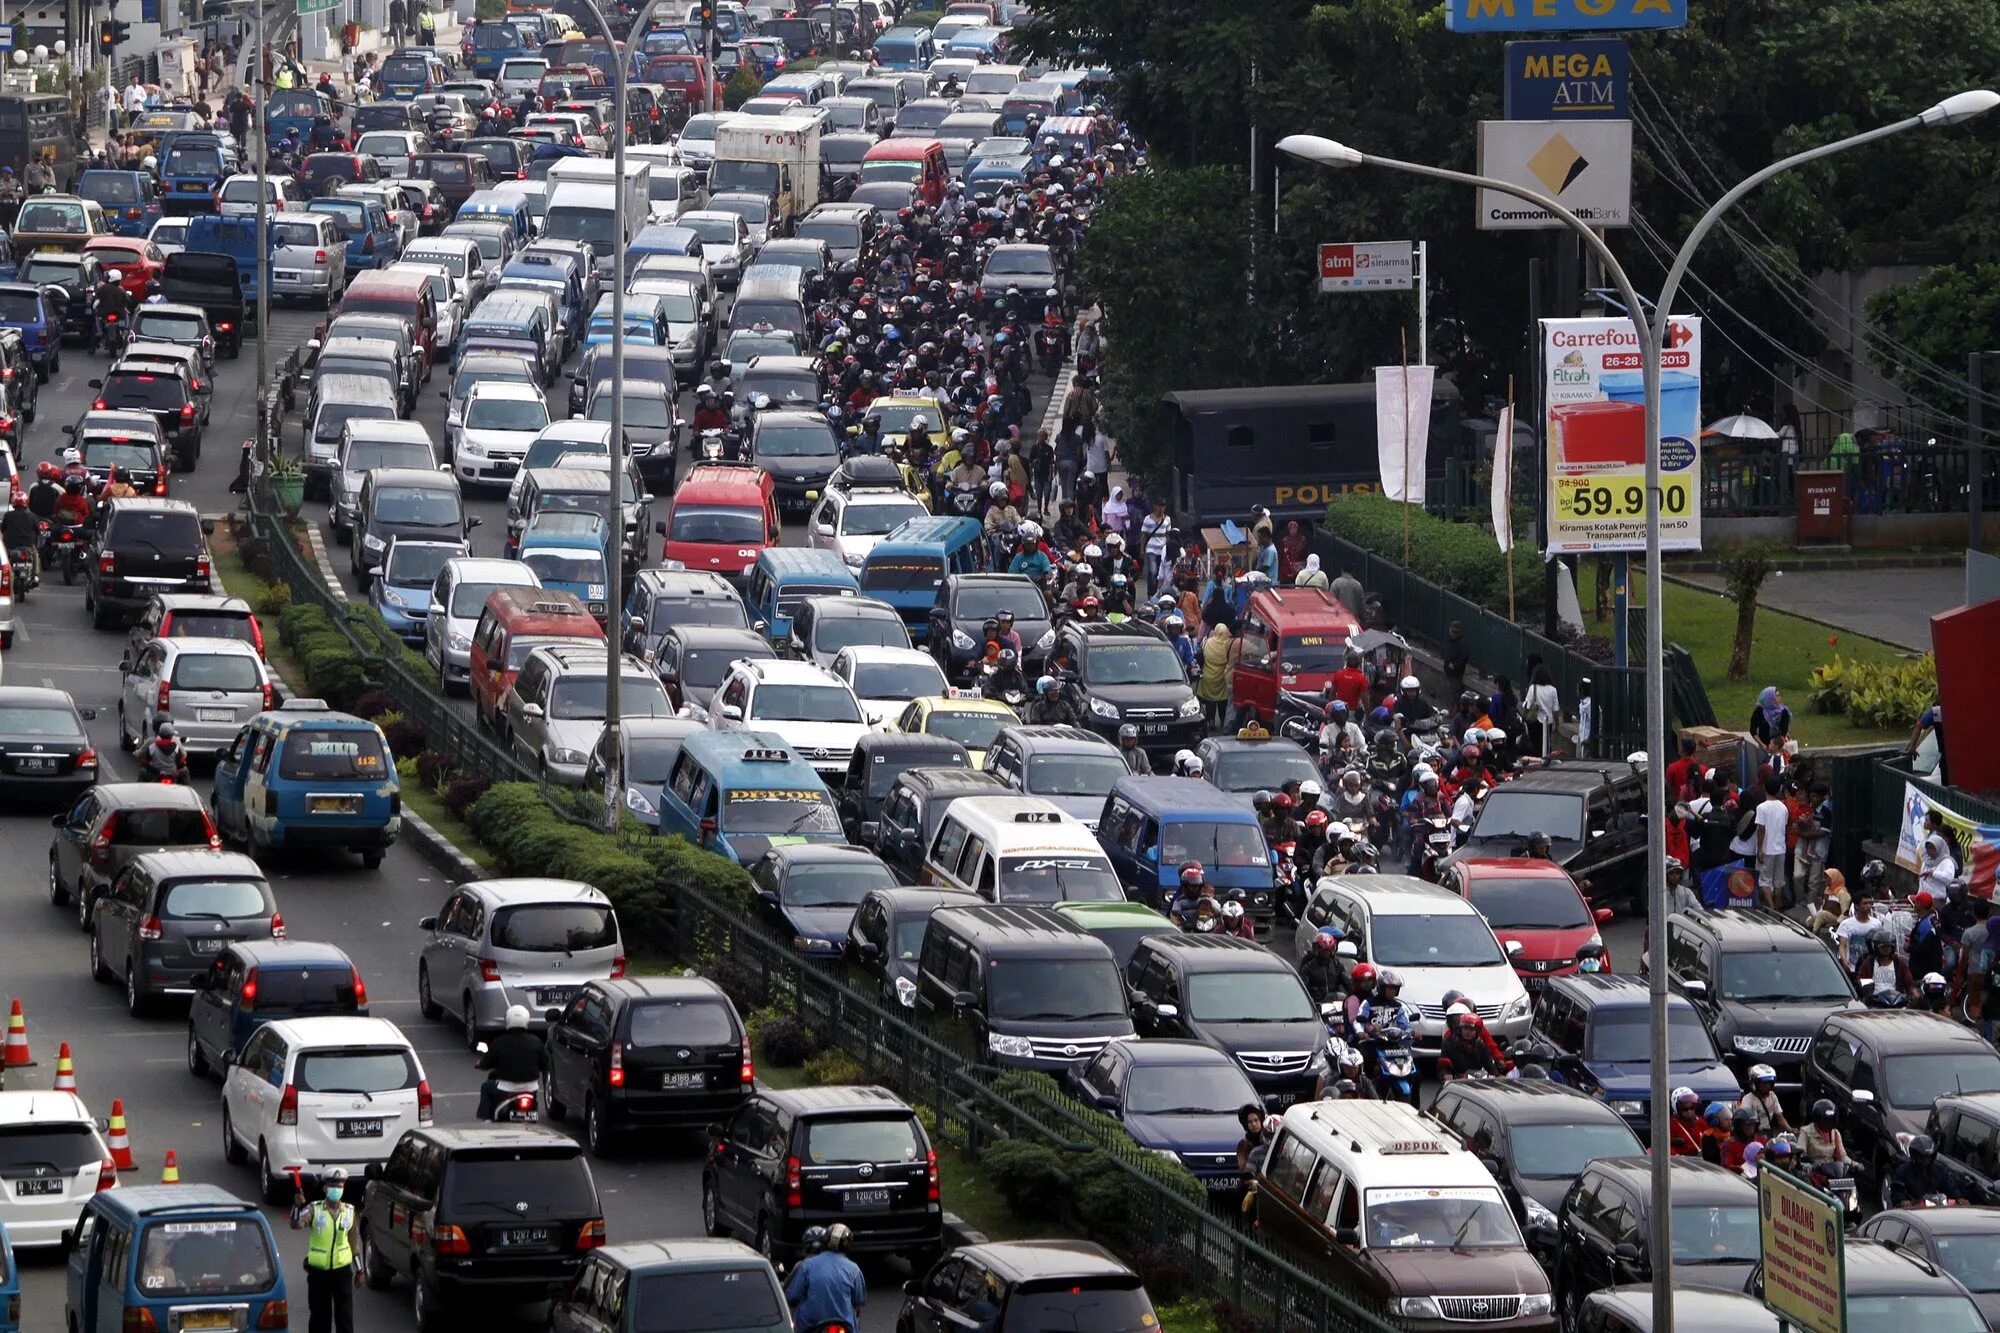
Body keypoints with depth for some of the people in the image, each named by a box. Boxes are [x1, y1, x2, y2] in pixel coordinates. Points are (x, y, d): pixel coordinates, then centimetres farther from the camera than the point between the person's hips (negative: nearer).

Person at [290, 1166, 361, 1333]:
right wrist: (297, 1206, -42)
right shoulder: (314, 1209, -6)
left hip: (342, 1270, 1)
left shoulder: (349, 1211, 3)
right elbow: (296, 1225, -23)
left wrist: (359, 1270, 12)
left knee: (345, 1316, 0)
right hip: (318, 1271, -1)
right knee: (319, 1315, 6)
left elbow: (354, 1241, 11)